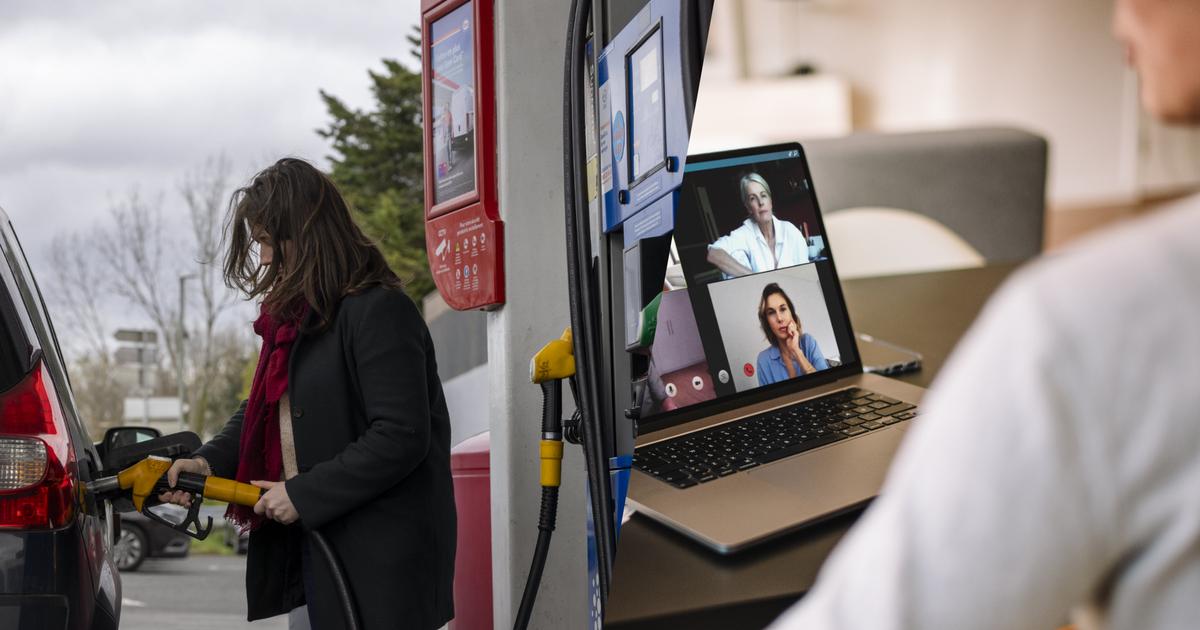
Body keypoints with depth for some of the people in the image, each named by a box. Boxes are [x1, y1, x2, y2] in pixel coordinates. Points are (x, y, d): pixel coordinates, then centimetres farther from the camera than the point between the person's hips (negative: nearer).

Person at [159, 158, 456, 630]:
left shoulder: (380, 312, -16)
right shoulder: (293, 314, 15)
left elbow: (400, 438, -21)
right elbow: (264, 410, 19)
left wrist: (304, 494, -18)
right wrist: (208, 462, 0)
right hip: (320, 541, 9)